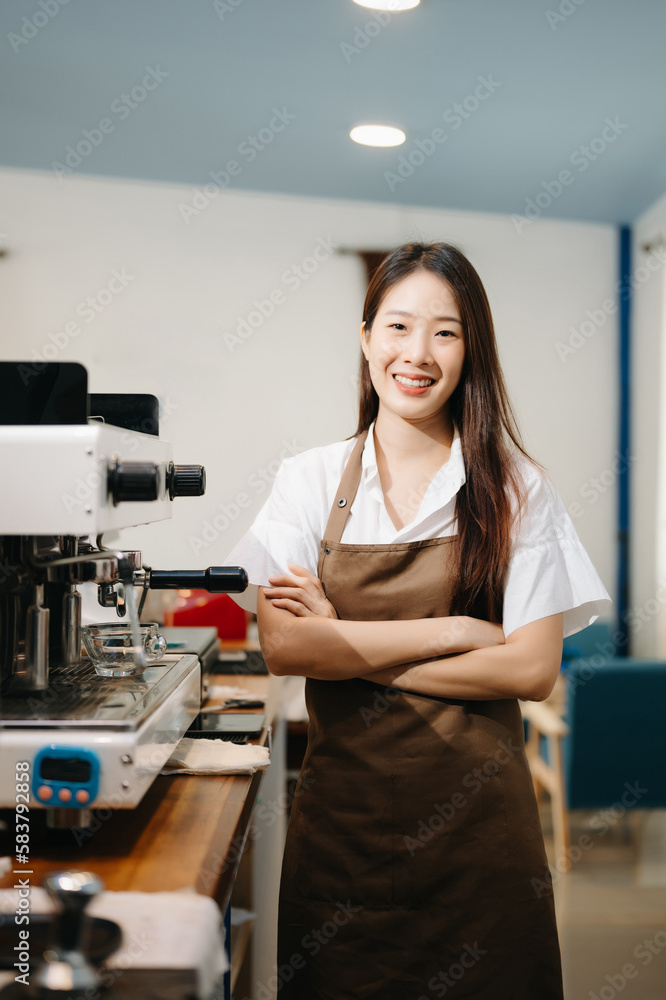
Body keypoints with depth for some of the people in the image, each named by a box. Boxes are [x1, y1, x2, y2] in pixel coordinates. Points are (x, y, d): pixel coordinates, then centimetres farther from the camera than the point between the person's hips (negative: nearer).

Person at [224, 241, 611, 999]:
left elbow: (533, 669, -8)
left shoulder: (515, 489, 0)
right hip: (343, 810, 1)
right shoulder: (309, 481, 2)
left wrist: (345, 650, -11)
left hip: (476, 816, 0)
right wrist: (452, 631, -12)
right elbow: (281, 647, -9)